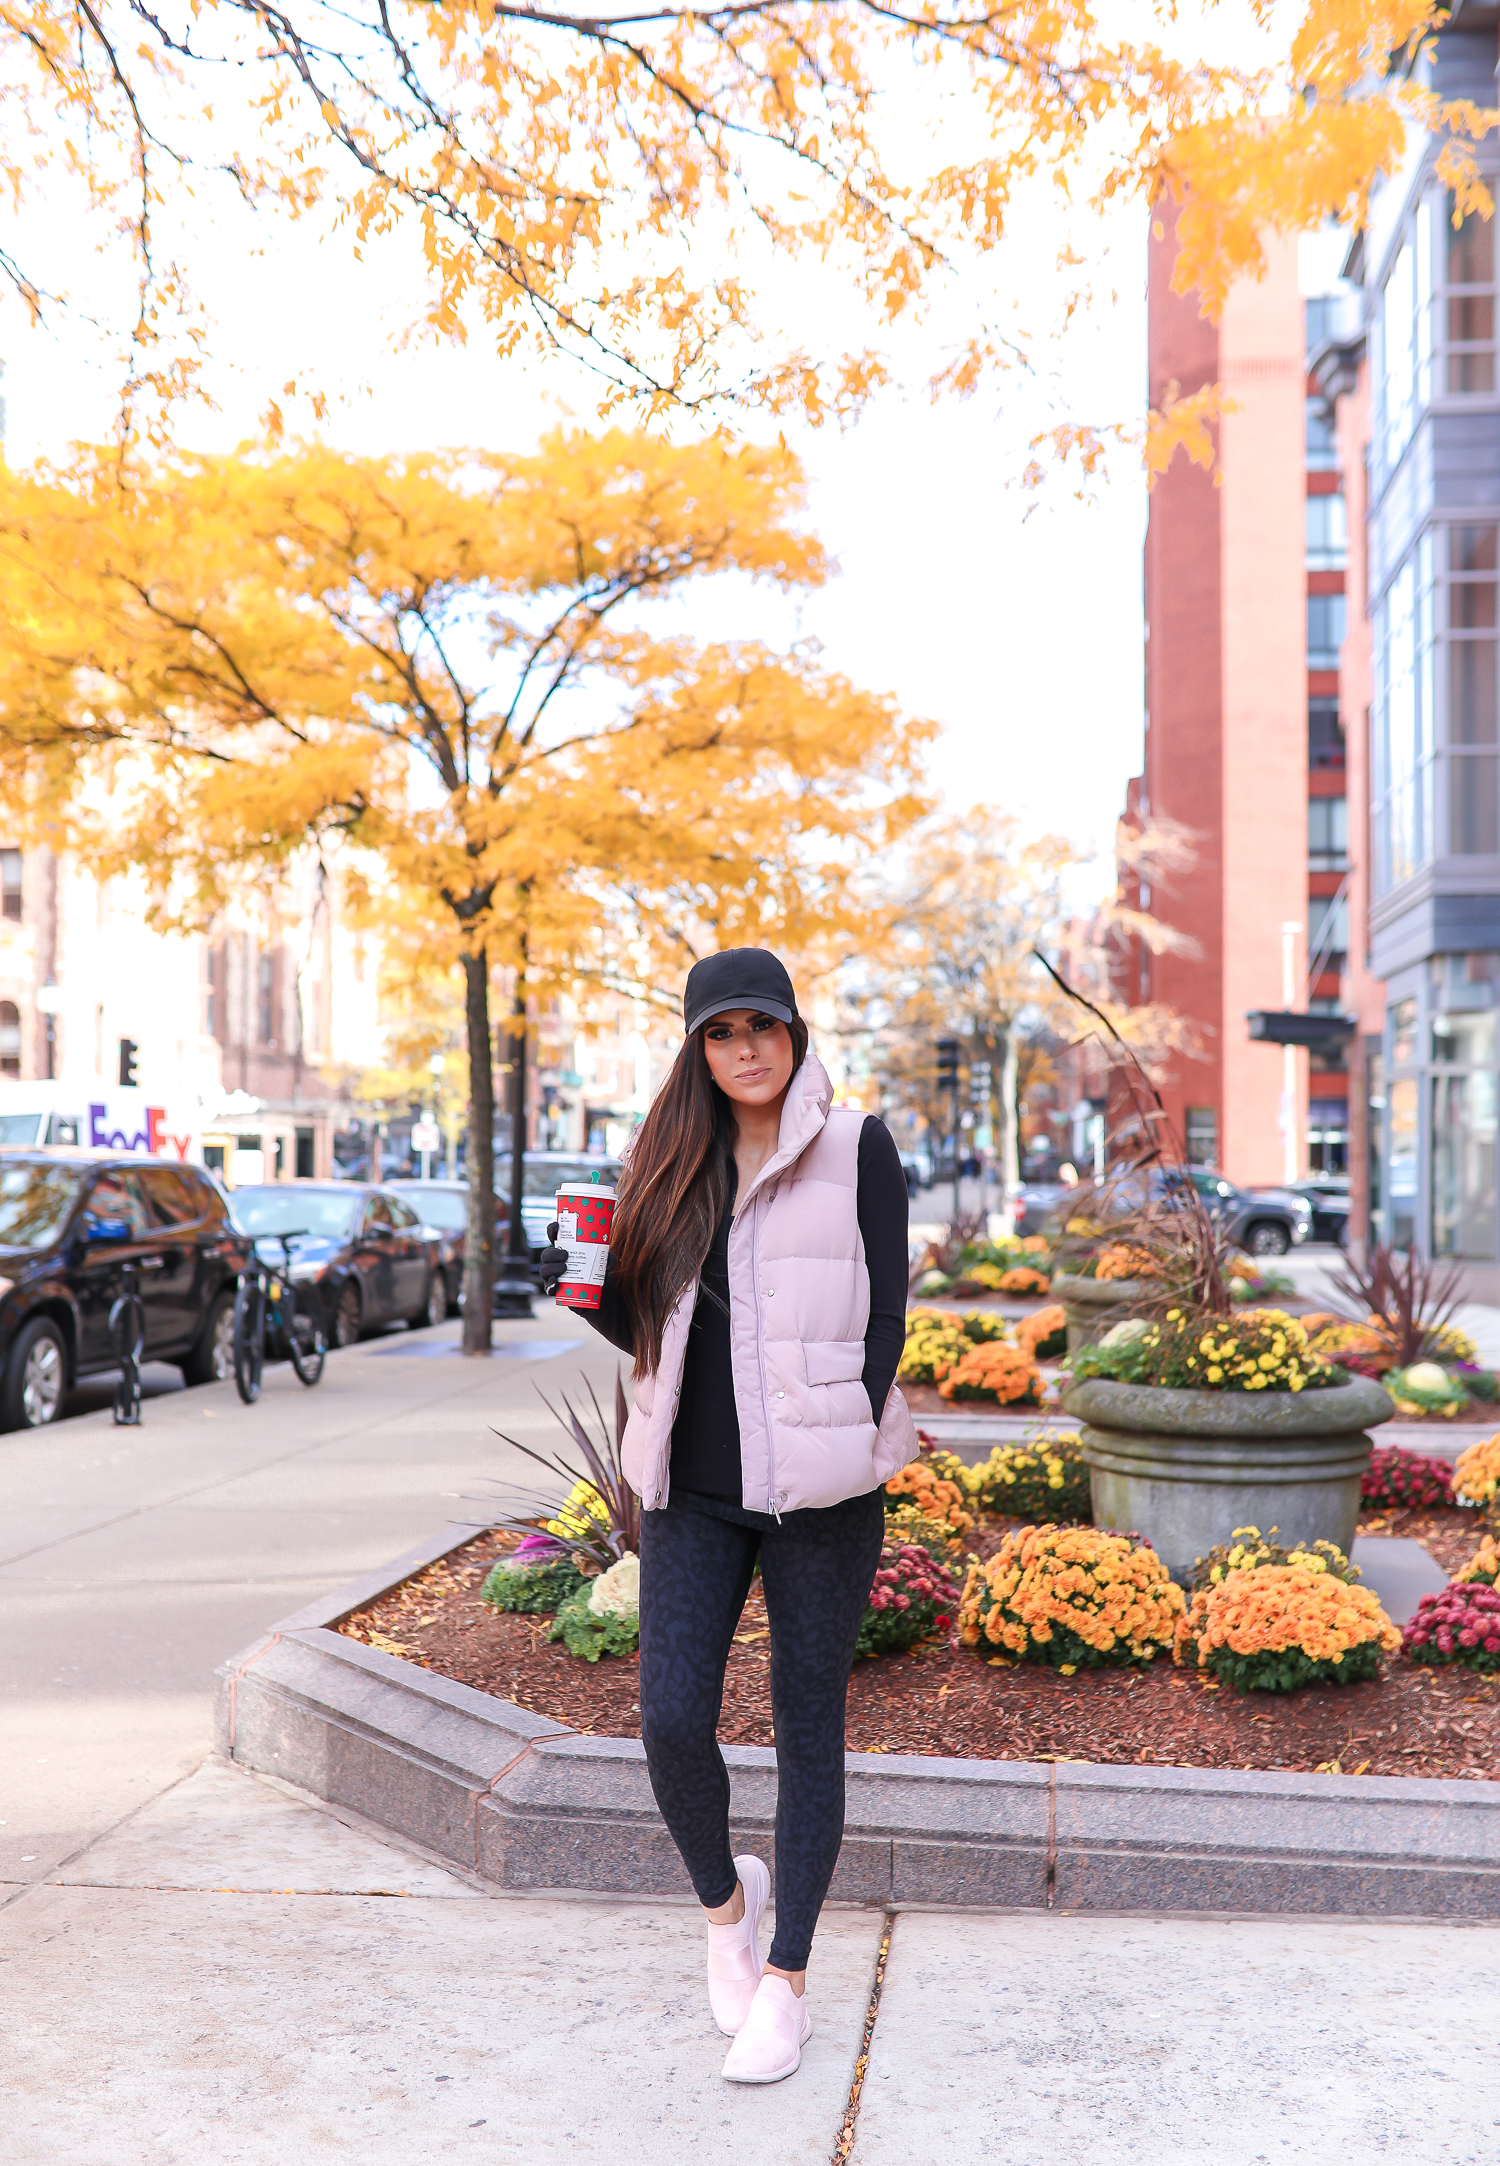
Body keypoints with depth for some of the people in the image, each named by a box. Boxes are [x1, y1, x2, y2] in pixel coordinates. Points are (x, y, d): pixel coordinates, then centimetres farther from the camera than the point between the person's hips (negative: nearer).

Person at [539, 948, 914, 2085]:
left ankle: (786, 1986, 21)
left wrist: (846, 1452, -13)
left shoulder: (857, 1148, -2)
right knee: (671, 1719, -4)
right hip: (693, 1487, 3)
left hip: (819, 1488, -3)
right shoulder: (675, 1159, 9)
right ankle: (724, 1899, 28)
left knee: (808, 1724, 6)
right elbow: (640, 1328, 12)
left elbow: (883, 1318, -5)